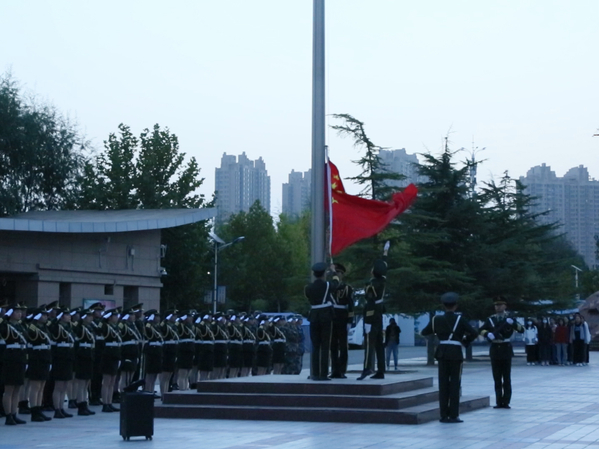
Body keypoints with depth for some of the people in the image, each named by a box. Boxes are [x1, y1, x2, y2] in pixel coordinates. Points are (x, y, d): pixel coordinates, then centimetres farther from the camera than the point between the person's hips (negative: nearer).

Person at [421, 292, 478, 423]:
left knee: (443, 384, 7)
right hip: (456, 353, -3)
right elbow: (474, 333, -12)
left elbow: (424, 332, 9)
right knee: (455, 384, 1)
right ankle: (453, 415, -1)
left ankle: (444, 415, 7)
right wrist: (466, 341, 6)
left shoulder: (437, 319, 3)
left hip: (442, 353, 3)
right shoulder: (460, 319, -6)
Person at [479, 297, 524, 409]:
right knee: (497, 378, 3)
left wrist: (513, 323, -23)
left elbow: (522, 330, -5)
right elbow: (482, 330, 3)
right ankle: (499, 402, 6)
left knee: (506, 378, -1)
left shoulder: (509, 318, 4)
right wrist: (487, 334, -18)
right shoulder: (490, 319, 10)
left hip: (506, 349, -2)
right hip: (495, 349, 2)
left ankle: (506, 402, 1)